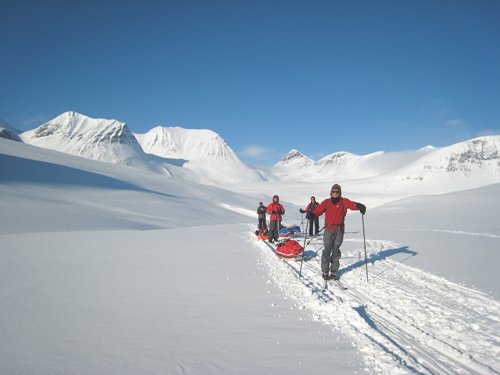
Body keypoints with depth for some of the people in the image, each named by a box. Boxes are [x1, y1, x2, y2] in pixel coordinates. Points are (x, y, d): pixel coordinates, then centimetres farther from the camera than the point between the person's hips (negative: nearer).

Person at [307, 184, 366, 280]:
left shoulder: (344, 202, 3)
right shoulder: (326, 202, 6)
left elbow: (352, 204, -16)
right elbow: (318, 210, -4)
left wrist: (359, 206, -37)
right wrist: (311, 214, -24)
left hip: (339, 230, 0)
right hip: (328, 230, 0)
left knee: (336, 251, 7)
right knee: (327, 250, -3)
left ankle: (334, 272, 18)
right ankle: (325, 271, 7)